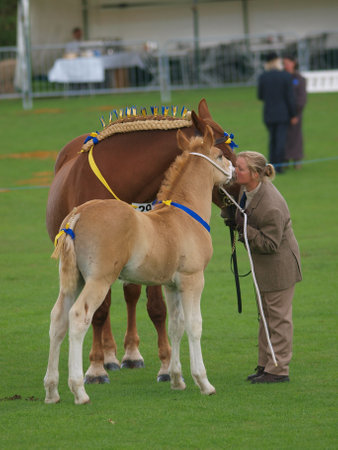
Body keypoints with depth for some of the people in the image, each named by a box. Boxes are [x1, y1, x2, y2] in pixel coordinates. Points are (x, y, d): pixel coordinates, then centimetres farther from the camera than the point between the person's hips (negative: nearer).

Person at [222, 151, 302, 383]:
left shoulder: (271, 207, -33)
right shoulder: (246, 188, -6)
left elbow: (269, 244, -28)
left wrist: (243, 226, -31)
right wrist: (229, 212, -8)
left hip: (278, 266, -10)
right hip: (264, 267, 10)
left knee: (278, 317, 0)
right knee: (265, 316, 18)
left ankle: (278, 369, 8)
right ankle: (265, 364, 27)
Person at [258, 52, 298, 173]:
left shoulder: (262, 77, -3)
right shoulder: (286, 76, -10)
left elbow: (260, 96, 5)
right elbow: (290, 97, -10)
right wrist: (293, 115, -2)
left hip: (269, 114, 3)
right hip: (284, 113, -3)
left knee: (272, 139, 15)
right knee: (281, 140, 0)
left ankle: (272, 165, 13)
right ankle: (278, 166, -5)